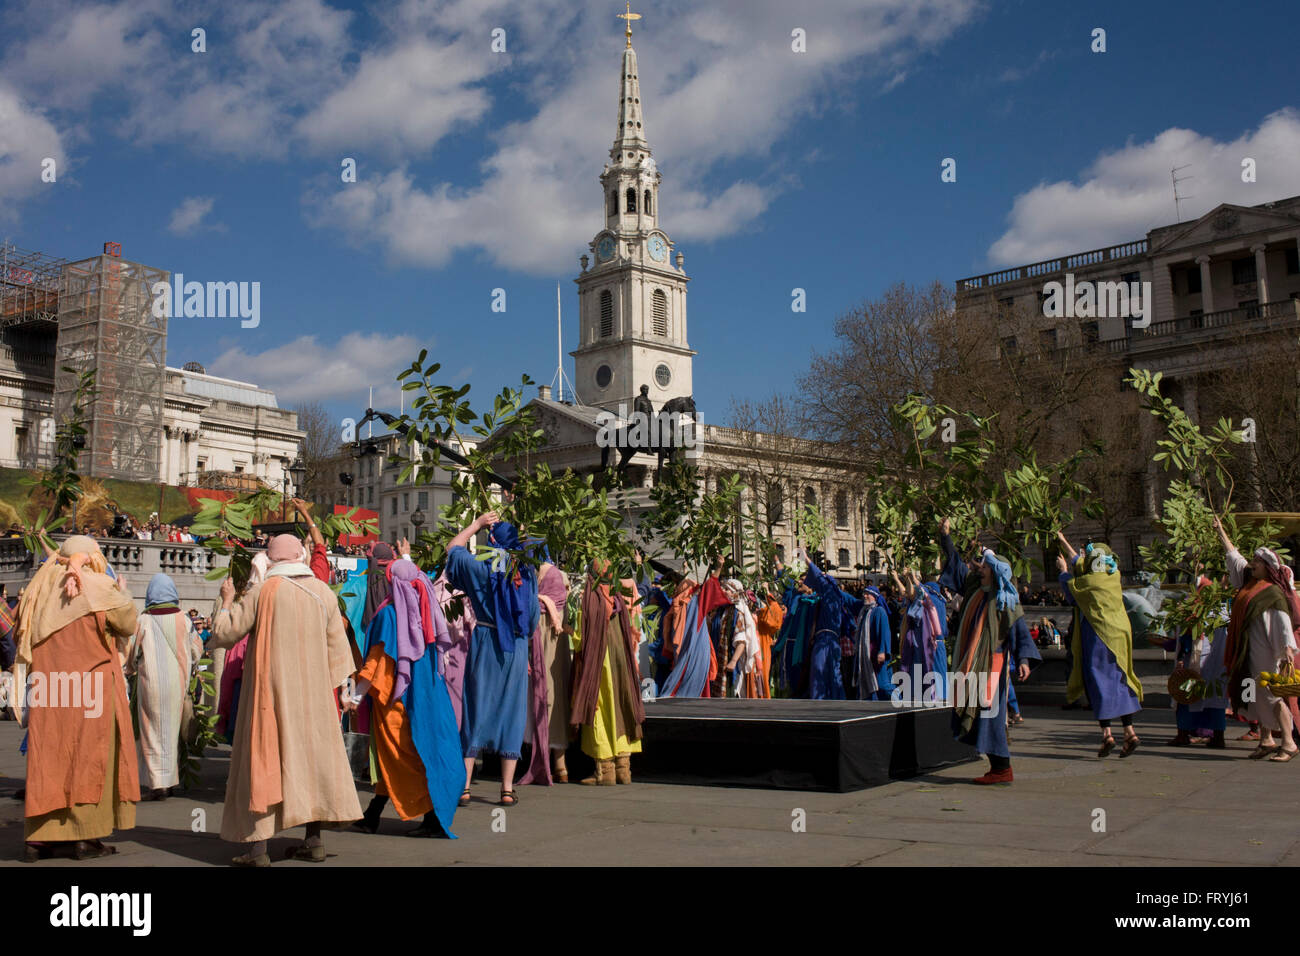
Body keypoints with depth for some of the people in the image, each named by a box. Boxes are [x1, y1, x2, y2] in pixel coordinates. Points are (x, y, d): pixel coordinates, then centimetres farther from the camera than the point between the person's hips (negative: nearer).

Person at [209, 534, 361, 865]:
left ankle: (258, 848, -1)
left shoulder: (262, 592, -8)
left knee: (264, 760, 1)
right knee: (312, 756, 12)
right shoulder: (323, 592, 2)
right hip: (314, 694, 4)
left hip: (271, 691, -3)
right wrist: (328, 688, 14)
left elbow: (223, 633, -2)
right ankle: (314, 841, 13)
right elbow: (337, 646, 5)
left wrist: (227, 601, 14)